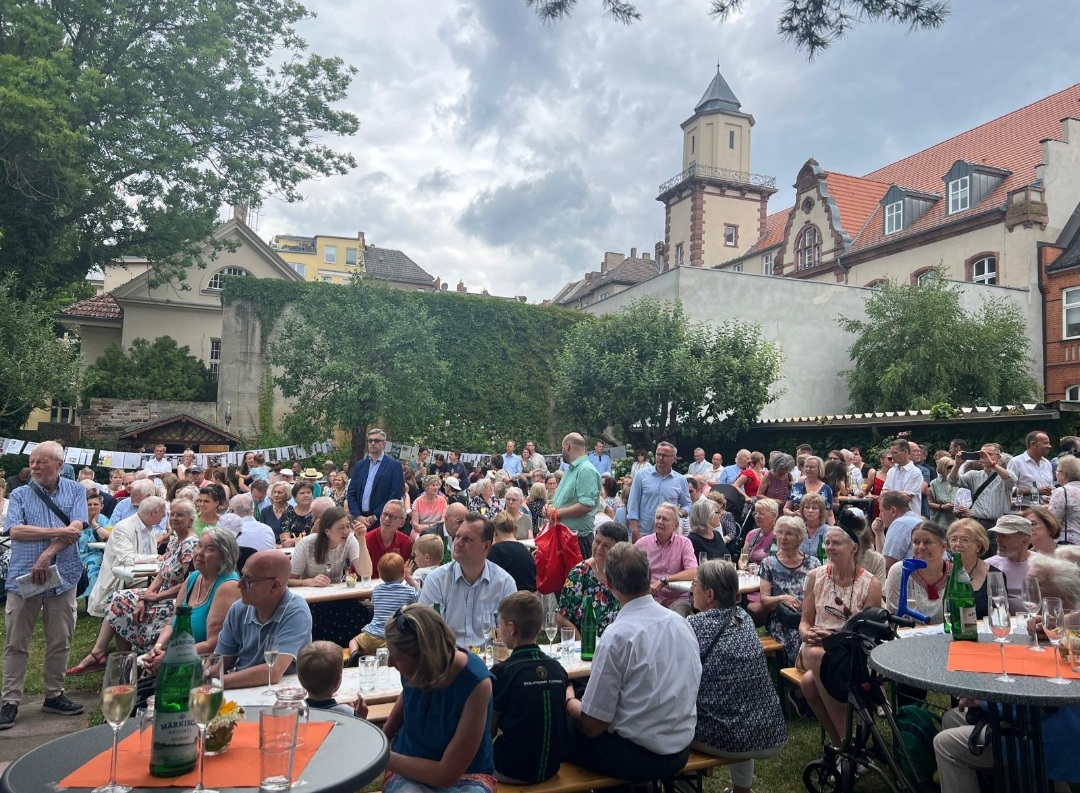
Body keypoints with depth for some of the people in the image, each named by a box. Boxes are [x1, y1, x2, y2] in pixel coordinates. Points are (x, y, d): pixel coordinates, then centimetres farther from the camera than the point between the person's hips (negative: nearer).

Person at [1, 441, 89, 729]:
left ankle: (54, 695, 21)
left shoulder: (75, 491, 5)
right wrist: (57, 532, -15)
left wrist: (47, 555, -17)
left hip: (62, 576, 0)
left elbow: (76, 529, -7)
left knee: (60, 642, 8)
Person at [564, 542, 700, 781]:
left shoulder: (618, 636, -21)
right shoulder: (682, 622, -2)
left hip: (639, 756, -7)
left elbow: (593, 725, -16)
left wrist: (569, 700, 5)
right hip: (680, 750, 7)